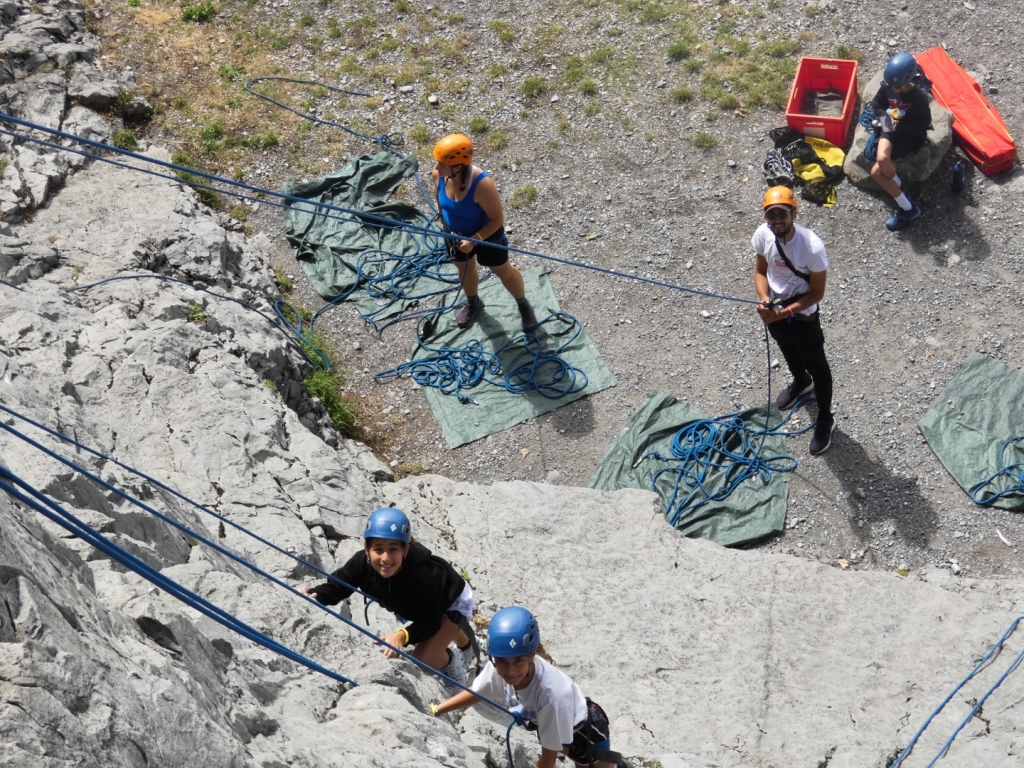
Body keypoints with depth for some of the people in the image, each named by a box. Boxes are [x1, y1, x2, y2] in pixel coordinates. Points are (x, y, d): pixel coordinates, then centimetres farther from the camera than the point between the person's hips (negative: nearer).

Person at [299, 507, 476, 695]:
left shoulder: (424, 576, -47)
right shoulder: (362, 563, -35)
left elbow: (429, 622, -37)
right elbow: (336, 586, -25)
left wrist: (403, 635, -54)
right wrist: (314, 595, -46)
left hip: (452, 601, -6)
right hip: (421, 604, 6)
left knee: (423, 660, -20)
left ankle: (451, 663, 15)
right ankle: (468, 646, 71)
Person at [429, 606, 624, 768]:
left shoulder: (553, 694, -46)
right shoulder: (499, 667, -30)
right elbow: (475, 692, -6)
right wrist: (435, 710, -6)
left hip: (587, 730, -5)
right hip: (548, 725, 5)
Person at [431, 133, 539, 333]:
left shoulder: (482, 185, -42)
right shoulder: (438, 175, -26)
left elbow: (497, 219, -28)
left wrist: (474, 240, -32)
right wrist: (447, 227, 8)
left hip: (487, 234, -5)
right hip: (457, 234, 5)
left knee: (503, 270, 20)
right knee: (465, 268, 29)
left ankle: (524, 305, 47)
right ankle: (473, 303, 59)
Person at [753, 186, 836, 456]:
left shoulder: (812, 247, -35)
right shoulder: (762, 235, -20)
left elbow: (817, 292, -23)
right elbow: (761, 270, -3)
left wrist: (783, 312, -30)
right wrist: (764, 299, -21)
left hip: (803, 316, -5)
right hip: (774, 309, 5)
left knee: (817, 366, 17)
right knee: (789, 351, 33)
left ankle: (825, 420, 39)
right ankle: (801, 382, 65)